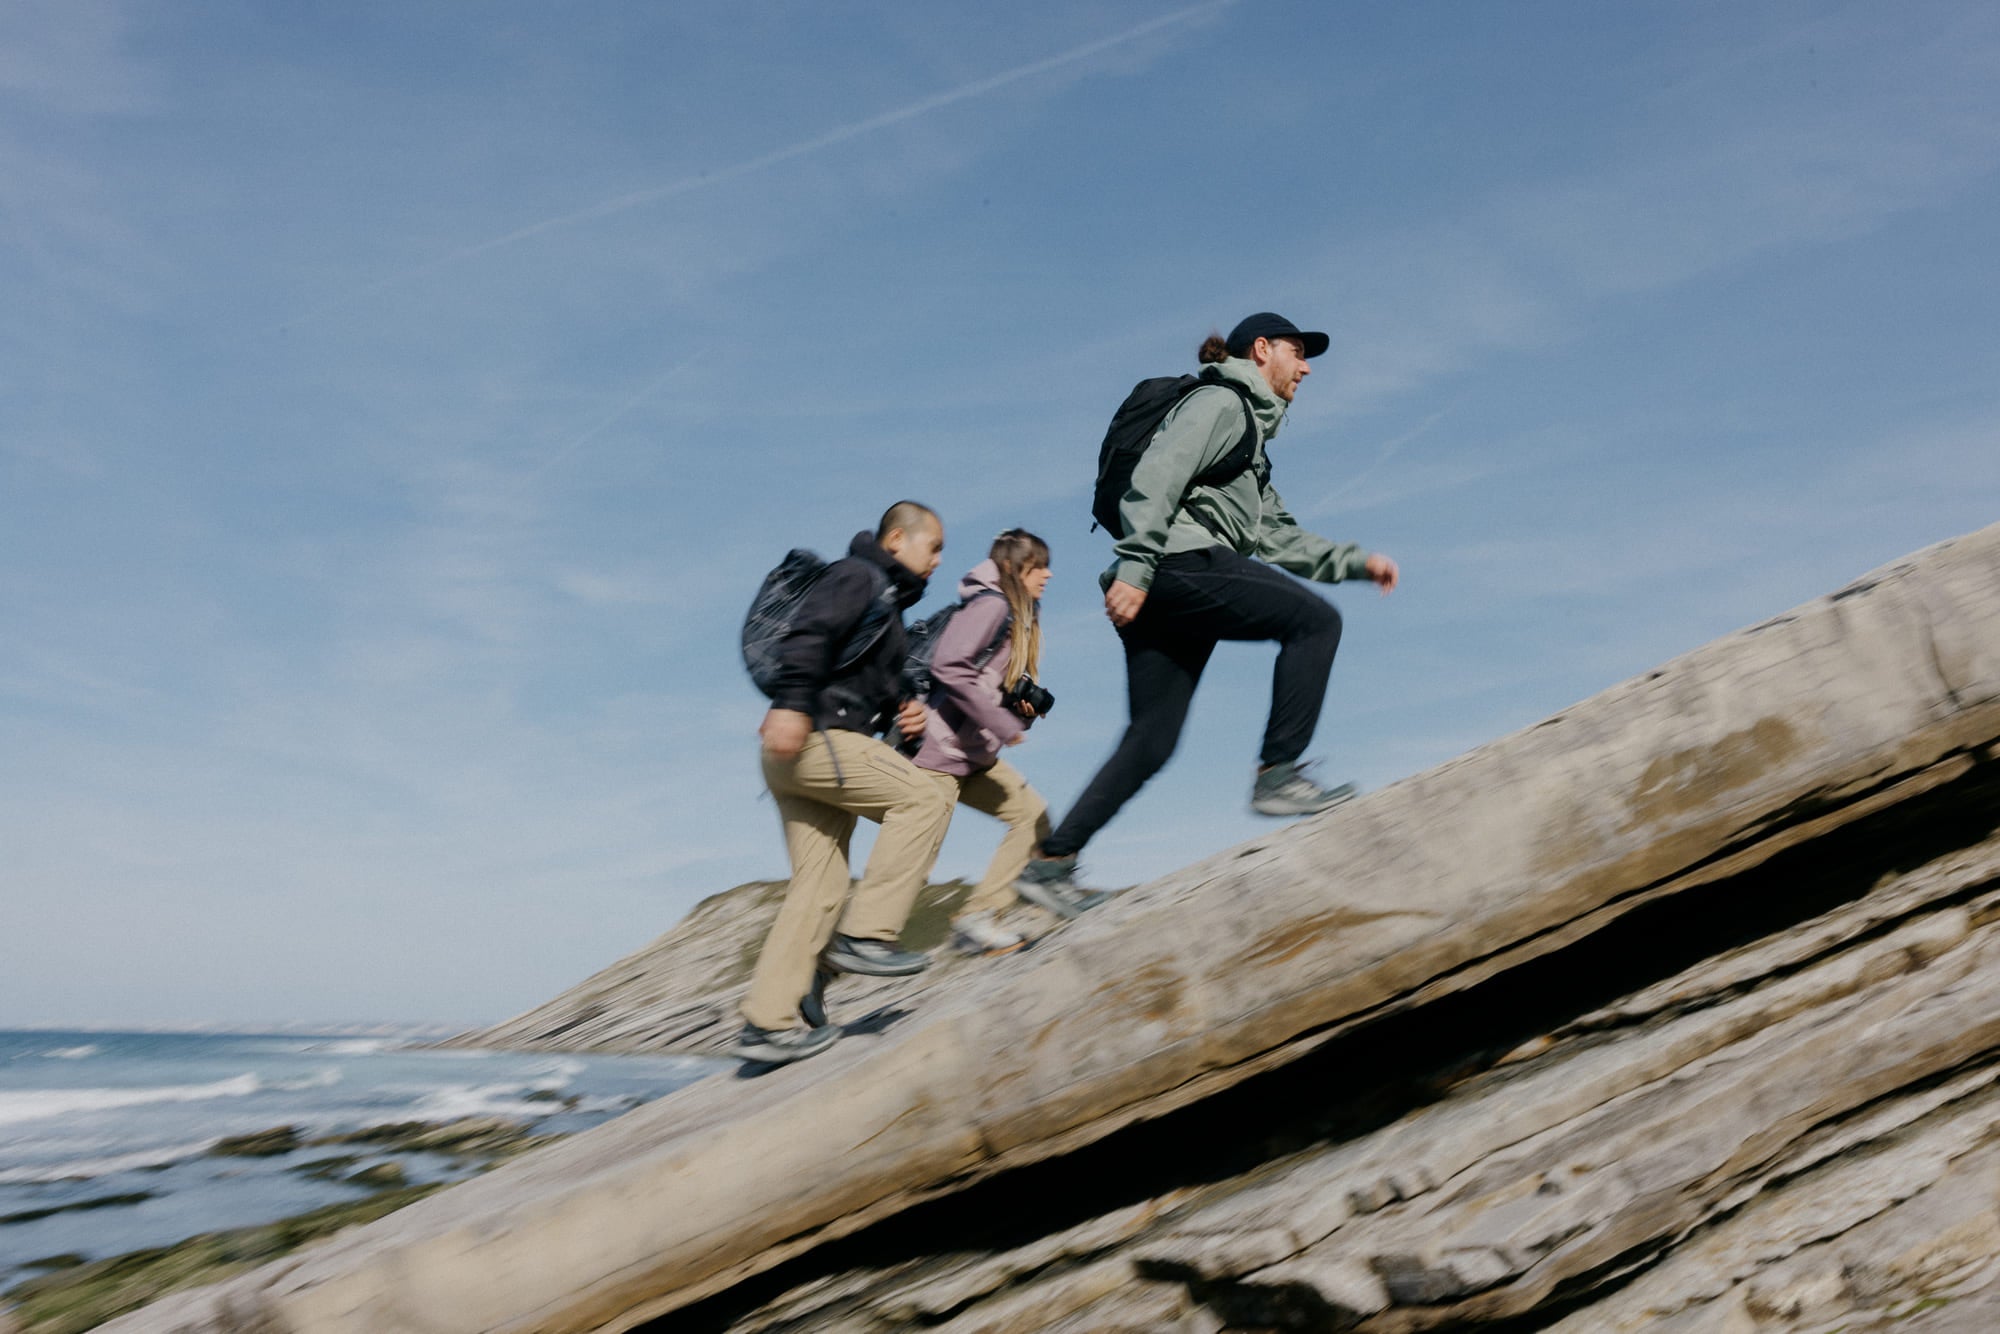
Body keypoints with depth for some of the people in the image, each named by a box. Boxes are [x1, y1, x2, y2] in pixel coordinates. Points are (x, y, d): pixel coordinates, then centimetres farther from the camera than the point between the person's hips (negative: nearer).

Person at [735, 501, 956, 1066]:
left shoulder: (885, 602, 29)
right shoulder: (860, 576, -2)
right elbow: (810, 632, -19)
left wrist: (901, 712, 9)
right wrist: (792, 703, -33)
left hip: (798, 756, 10)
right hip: (815, 739, -10)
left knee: (819, 886, 6)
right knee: (925, 800, -12)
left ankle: (768, 1021, 5)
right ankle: (865, 934, -14)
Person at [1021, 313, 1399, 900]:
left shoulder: (1250, 432, 34)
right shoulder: (1221, 402, 2)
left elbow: (1277, 536, 31)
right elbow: (1156, 477, -13)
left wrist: (1356, 560, 22)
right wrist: (1134, 567, -24)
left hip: (1167, 588, 10)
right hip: (1180, 564, -10)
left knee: (1152, 740, 5)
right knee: (1315, 619, -10)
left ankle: (1051, 861, 5)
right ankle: (1278, 774, -13)